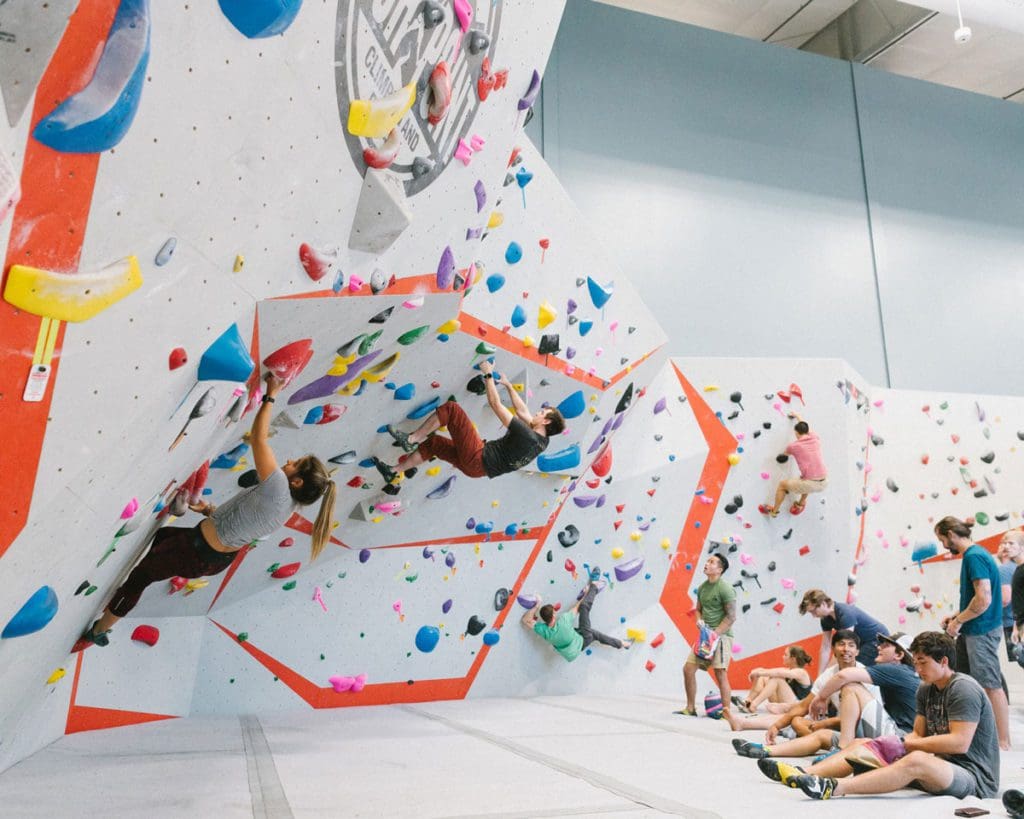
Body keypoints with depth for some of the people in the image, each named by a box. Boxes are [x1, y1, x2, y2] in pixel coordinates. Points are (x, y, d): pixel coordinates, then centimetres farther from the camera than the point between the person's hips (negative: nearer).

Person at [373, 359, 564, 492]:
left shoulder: (525, 435, -22)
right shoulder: (542, 442, 3)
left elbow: (495, 404, -18)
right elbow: (522, 410, 17)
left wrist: (488, 375, -8)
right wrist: (508, 385, 23)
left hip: (476, 458, -9)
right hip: (478, 468, 9)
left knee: (451, 408, -10)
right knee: (432, 443, 20)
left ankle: (410, 439, -3)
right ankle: (394, 472, 25)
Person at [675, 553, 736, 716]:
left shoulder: (725, 588, -11)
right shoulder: (702, 587, 12)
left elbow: (731, 617, -13)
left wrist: (715, 634, -18)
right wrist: (699, 621, 0)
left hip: (721, 635, -8)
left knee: (720, 674, -9)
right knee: (688, 669, 5)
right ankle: (690, 709, 17)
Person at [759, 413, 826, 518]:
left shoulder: (794, 446, -4)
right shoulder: (816, 438, 6)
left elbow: (786, 453, 23)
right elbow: (805, 427, 30)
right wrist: (797, 416, 48)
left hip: (812, 484, -5)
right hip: (824, 483, 6)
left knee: (782, 484, 16)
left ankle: (774, 511, 30)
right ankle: (802, 503, 46)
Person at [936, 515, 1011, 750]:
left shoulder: (974, 556, -19)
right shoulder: (973, 554, 12)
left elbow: (983, 600, -25)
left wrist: (958, 622, -15)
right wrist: (956, 616, 12)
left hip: (981, 631, -10)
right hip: (971, 631, 10)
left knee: (991, 686, -1)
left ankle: (1003, 741, 8)